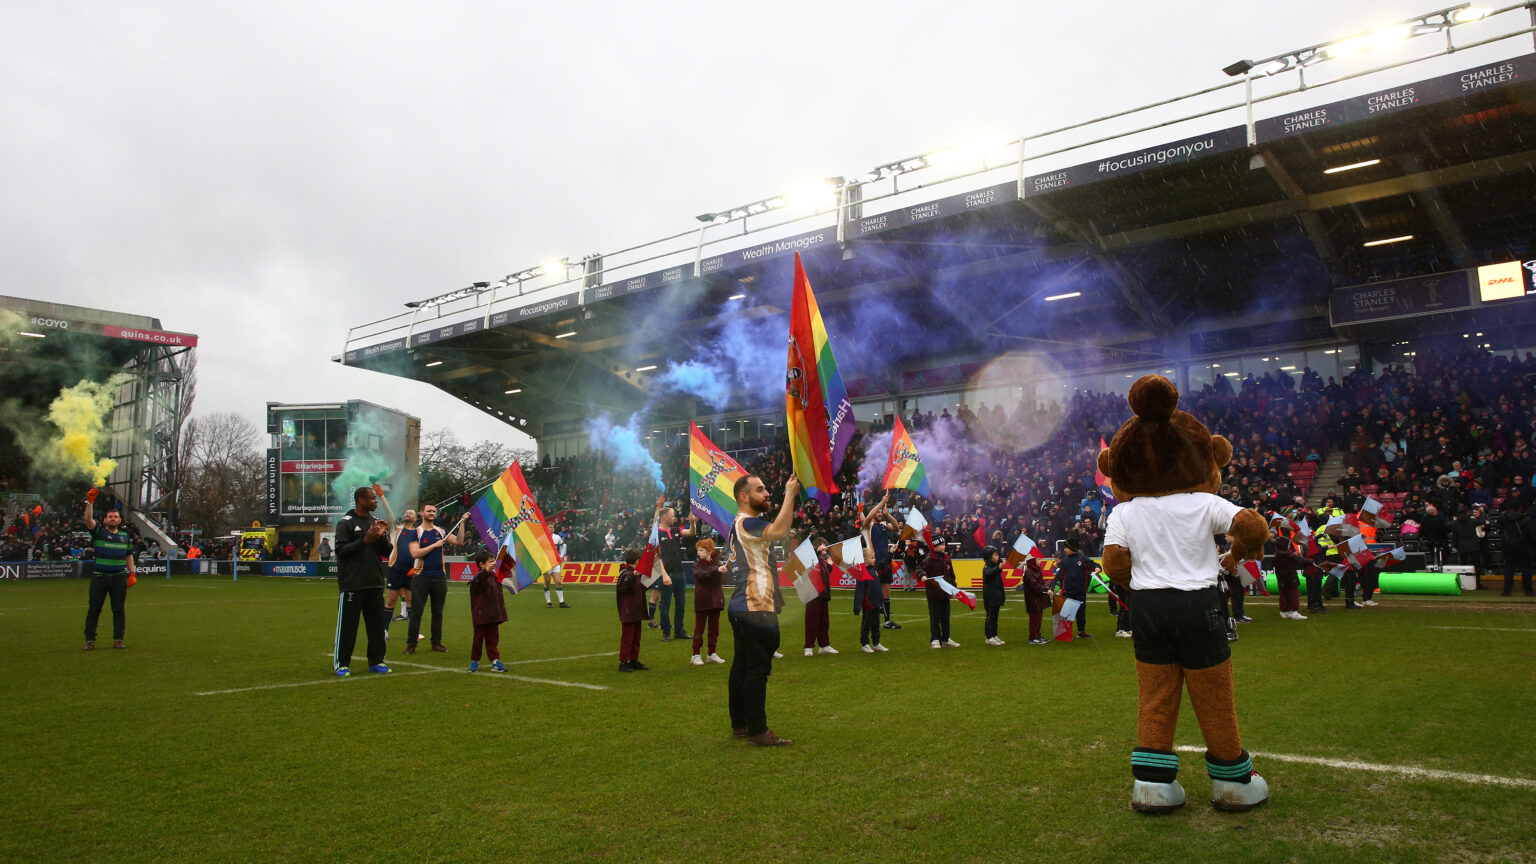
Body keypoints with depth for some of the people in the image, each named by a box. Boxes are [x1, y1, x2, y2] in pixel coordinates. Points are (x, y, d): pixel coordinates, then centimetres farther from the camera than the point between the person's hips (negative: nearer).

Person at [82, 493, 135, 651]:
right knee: (93, 609, 2)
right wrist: (90, 502, -22)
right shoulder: (99, 532, 3)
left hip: (119, 578, 3)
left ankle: (118, 639, 10)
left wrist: (132, 573, 11)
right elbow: (88, 520, -14)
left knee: (119, 609, 4)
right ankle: (90, 640, 9)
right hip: (99, 577, -2)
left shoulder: (125, 536, 14)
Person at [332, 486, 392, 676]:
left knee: (377, 624, 9)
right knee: (347, 624, 0)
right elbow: (341, 551, -13)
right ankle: (341, 664, 10)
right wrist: (365, 540, -21)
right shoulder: (345, 523, -4)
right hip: (352, 584, -6)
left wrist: (382, 537, -6)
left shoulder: (376, 522, 14)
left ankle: (376, 661, 17)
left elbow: (387, 552, 13)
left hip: (375, 584, 6)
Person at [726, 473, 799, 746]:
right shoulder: (746, 523, -16)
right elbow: (780, 530, -32)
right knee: (757, 669, -7)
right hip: (755, 610, -11)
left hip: (742, 608, 11)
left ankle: (739, 724, 23)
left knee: (742, 666, 15)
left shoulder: (744, 524, 18)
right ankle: (758, 731, -4)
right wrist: (790, 494, -27)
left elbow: (777, 528, 22)